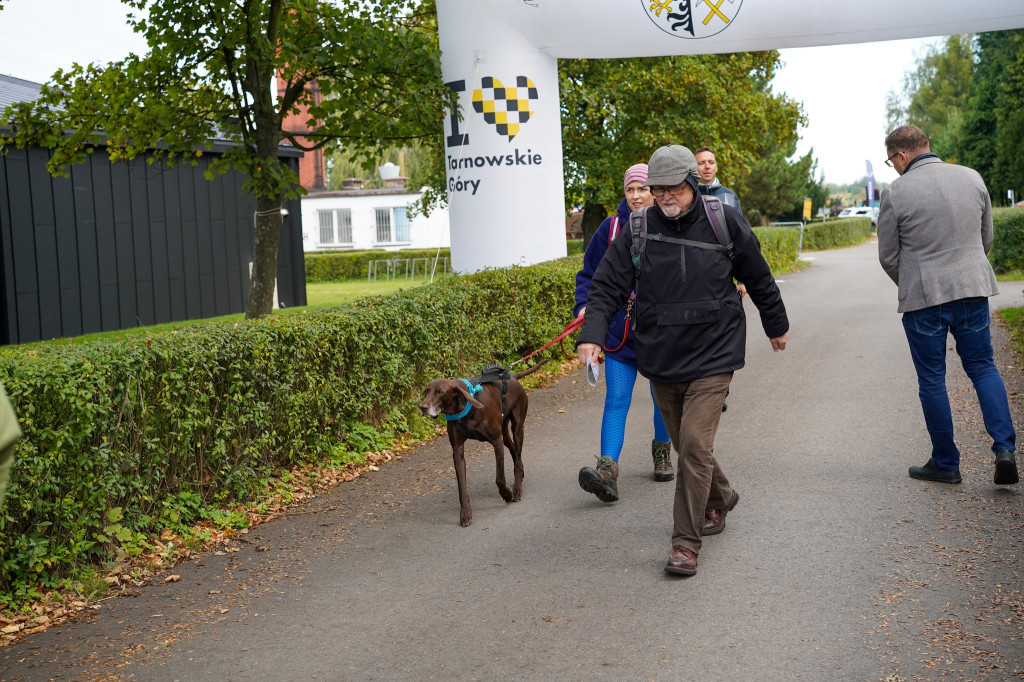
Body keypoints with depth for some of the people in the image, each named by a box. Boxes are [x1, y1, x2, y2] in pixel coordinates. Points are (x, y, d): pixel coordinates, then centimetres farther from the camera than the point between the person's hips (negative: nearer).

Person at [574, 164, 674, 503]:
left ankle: (662, 453, 39)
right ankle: (607, 470, -16)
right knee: (616, 401, -8)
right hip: (619, 331, 0)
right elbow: (589, 273, 8)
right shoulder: (611, 228, 0)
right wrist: (584, 305, -8)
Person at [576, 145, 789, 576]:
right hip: (660, 358, 3)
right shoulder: (638, 230, -3)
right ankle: (719, 500, 43)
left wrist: (777, 325, 21)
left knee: (695, 444, -13)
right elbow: (607, 287, -5)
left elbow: (758, 278, 10)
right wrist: (591, 335, -21)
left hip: (712, 354, -3)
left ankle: (686, 542, -3)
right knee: (685, 443, 15)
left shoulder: (724, 222, -4)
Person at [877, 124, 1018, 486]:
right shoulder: (972, 177, 4)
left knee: (932, 379, 7)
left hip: (923, 296, -4)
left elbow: (888, 257, -1)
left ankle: (945, 463, 14)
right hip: (973, 289, 4)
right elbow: (986, 238, 14)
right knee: (983, 367, 14)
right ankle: (1005, 448, -1)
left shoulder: (895, 192, -9)